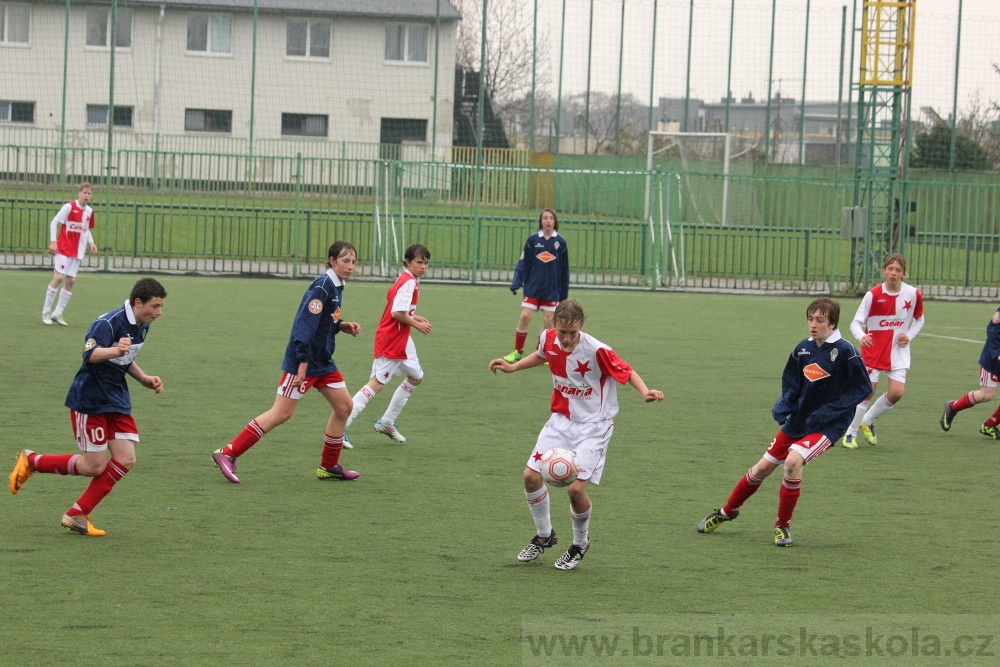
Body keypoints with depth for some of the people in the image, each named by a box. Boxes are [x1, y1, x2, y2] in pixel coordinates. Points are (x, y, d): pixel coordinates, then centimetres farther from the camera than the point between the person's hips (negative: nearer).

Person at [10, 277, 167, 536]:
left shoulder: (141, 327, 7)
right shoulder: (109, 323, -21)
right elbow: (90, 354, -37)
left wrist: (144, 379, 11)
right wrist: (114, 351, -56)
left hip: (117, 402, 9)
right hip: (89, 401, -9)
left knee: (125, 460, -4)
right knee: (95, 466, -5)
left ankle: (77, 515, 6)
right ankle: (30, 461, 16)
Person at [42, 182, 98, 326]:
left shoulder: (89, 211, 7)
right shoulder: (69, 207, -12)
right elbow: (54, 222, -10)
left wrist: (91, 242, 4)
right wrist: (53, 241, -17)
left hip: (77, 251, 6)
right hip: (63, 248, -6)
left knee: (71, 280, 3)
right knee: (59, 277, -13)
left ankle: (57, 313, 12)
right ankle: (46, 312, -2)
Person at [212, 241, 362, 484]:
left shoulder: (336, 287, 9)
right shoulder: (322, 287, -19)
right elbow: (305, 324, -25)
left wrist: (343, 326, 3)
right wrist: (302, 364, -28)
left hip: (323, 362, 9)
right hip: (303, 361, -9)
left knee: (344, 406, 9)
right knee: (281, 413, -9)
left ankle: (329, 466, 20)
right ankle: (227, 454, -6)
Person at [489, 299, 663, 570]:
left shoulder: (597, 351, -24)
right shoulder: (548, 339, -7)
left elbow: (626, 372, -14)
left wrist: (645, 392, -32)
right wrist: (513, 367, 12)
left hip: (593, 426, -6)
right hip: (561, 420, 6)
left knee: (576, 488, -16)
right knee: (531, 475, -3)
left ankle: (580, 543, 14)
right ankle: (544, 535, 22)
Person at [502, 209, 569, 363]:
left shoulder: (560, 242, 0)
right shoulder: (532, 240, -1)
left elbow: (564, 268, 5)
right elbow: (524, 263, 0)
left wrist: (564, 292, 6)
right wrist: (516, 282, -9)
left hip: (552, 289, 1)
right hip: (532, 287, -1)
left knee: (548, 321, 3)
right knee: (525, 317, -7)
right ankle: (517, 352, 5)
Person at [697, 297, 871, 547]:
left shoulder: (844, 352, -17)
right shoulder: (803, 349, 0)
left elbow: (862, 388, -15)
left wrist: (828, 412, -20)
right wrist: (783, 407, -7)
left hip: (828, 424, -6)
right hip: (799, 419, 6)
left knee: (793, 460, -27)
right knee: (763, 467, 10)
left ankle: (783, 525, -9)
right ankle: (728, 511, 33)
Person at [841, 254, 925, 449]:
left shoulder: (913, 295, -6)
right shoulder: (873, 295, -13)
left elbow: (919, 319, 12)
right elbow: (856, 322, -13)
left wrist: (909, 336, -6)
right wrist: (861, 336, -35)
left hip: (898, 352, 3)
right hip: (873, 350, -3)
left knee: (896, 393, -8)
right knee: (868, 391, -8)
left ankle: (867, 422, 18)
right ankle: (850, 433, 9)